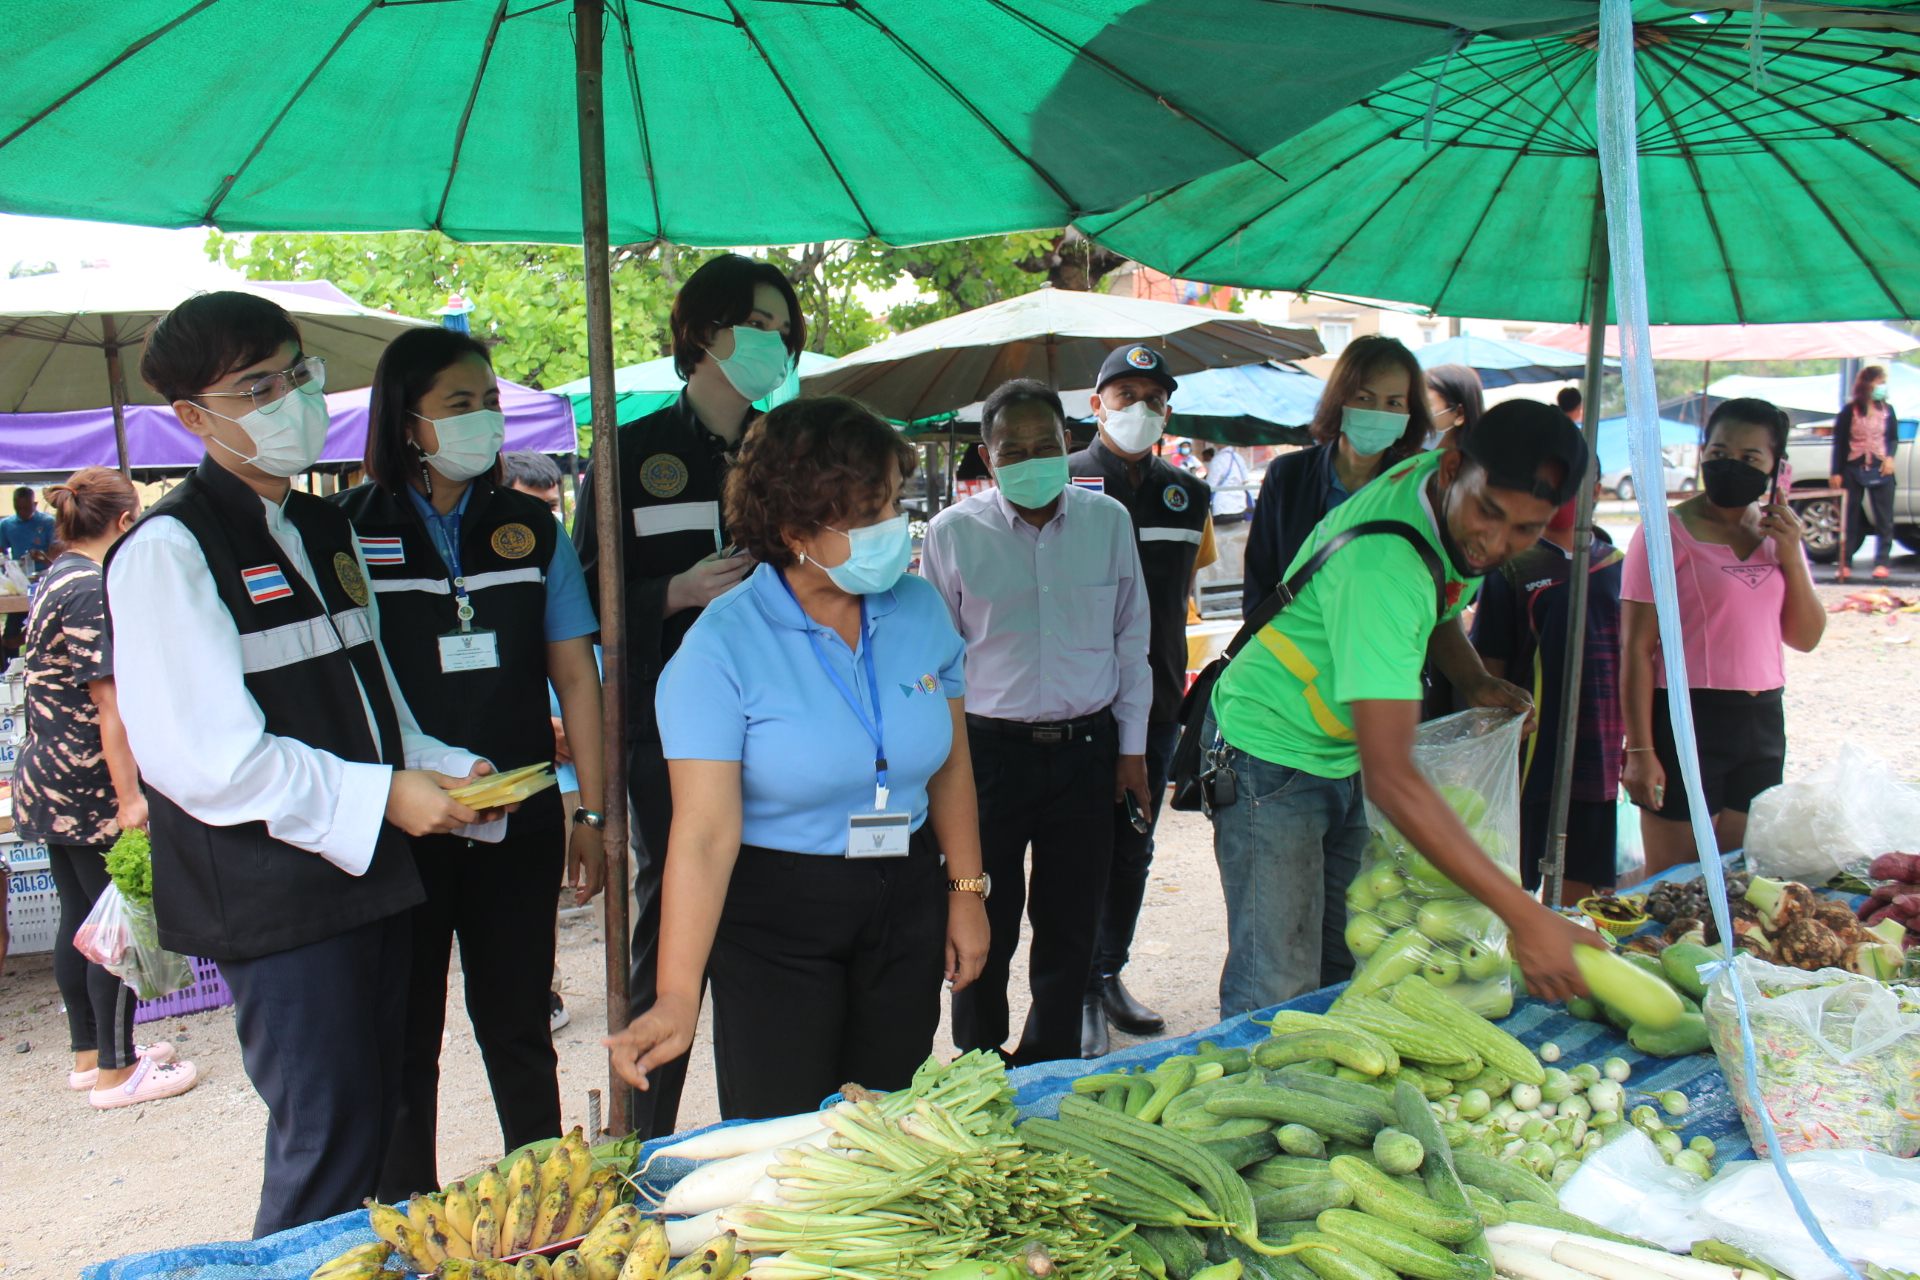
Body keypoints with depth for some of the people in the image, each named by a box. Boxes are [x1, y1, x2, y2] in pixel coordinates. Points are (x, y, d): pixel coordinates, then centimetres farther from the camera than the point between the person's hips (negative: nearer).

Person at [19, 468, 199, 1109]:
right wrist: (129, 796, -21)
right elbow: (108, 701, -21)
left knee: (80, 919, 16)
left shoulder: (54, 580, 13)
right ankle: (117, 1071, 9)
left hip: (52, 784, 10)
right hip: (92, 791, -10)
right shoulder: (94, 590, -17)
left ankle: (89, 1054, 26)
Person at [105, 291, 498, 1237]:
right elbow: (206, 755, -19)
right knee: (327, 1145, -1)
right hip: (273, 902, -8)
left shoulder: (326, 530, 14)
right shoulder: (168, 549, -12)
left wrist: (445, 771, 4)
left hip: (367, 875, 8)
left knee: (368, 1123, 17)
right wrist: (381, 796, -18)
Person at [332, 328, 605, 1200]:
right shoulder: (350, 529, -3)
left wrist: (592, 810, 3)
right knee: (404, 1040, 8)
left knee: (517, 1030, 13)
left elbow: (575, 673, 7)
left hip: (517, 817, 2)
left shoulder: (529, 527, 6)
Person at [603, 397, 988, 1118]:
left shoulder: (920, 610, -2)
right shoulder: (722, 645, -18)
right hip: (775, 922, -4)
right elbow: (705, 830, -24)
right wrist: (677, 998, -30)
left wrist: (966, 891, 6)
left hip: (906, 906, 4)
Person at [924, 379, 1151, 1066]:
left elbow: (1131, 636, 10)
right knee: (985, 926, 6)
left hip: (1086, 749, 2)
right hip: (989, 747, -2)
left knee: (1072, 926, 10)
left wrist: (1132, 747, 9)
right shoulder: (954, 531, -4)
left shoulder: (1108, 520, 3)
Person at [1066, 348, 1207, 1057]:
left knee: (1133, 846, 13)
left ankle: (1110, 975, 27)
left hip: (1155, 696, 5)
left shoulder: (1187, 492, 10)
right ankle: (1080, 995, 11)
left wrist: (1174, 668, 12)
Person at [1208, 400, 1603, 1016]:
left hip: (1343, 753, 8)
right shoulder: (1381, 562, -36)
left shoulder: (1455, 515, -9)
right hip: (1271, 753, -8)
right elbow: (1390, 777, -41)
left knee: (1344, 971, 11)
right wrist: (1526, 916, -42)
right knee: (1279, 993, -9)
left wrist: (1474, 680, -3)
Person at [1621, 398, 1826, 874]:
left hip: (1762, 720, 6)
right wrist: (1639, 749, -15)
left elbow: (1805, 639, 10)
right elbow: (1636, 649, -11)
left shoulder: (1780, 534, 10)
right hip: (1686, 717, -6)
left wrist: (1792, 558, -4)